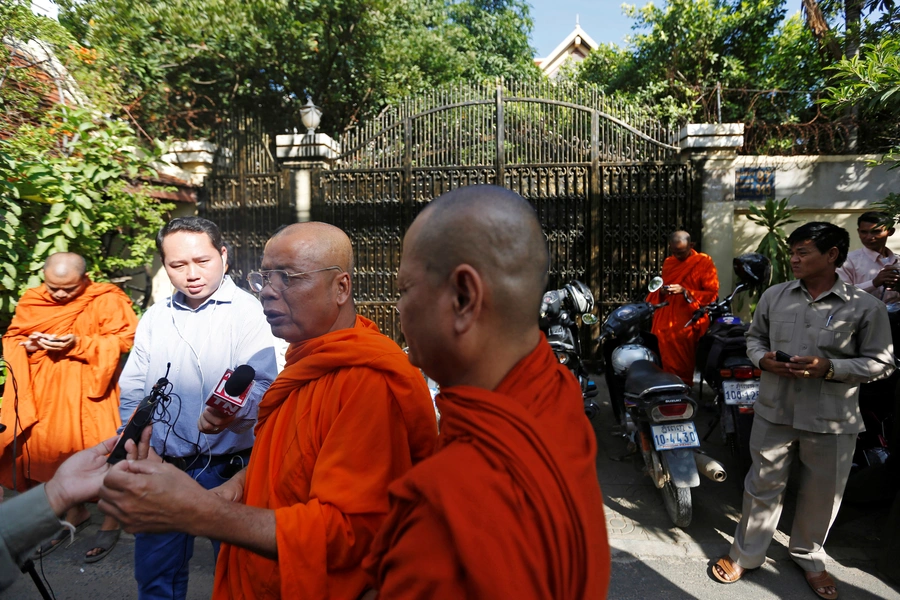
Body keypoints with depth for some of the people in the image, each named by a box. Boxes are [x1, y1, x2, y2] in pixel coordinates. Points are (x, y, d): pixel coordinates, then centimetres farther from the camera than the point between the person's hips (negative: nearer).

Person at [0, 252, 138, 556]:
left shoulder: (106, 301, -8)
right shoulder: (31, 302, 7)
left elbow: (123, 340, -14)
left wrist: (79, 344, -22)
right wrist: (29, 344, -9)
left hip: (88, 392, -4)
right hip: (43, 393, 5)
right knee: (48, 451, 8)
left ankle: (111, 519, 18)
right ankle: (75, 512, 31)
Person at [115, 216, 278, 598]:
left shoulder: (246, 312, -8)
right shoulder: (155, 318, 8)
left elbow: (262, 383, -20)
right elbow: (132, 392, 13)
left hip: (226, 469, -5)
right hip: (161, 467, 5)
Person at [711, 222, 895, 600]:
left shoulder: (866, 307, -7)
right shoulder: (774, 296, 2)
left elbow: (881, 363, -4)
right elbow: (754, 337, 13)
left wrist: (830, 367, -19)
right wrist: (762, 359, -9)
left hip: (832, 421, -1)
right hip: (775, 411, 2)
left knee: (822, 495, 15)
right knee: (763, 485, 11)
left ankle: (808, 556, 41)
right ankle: (746, 554, 28)